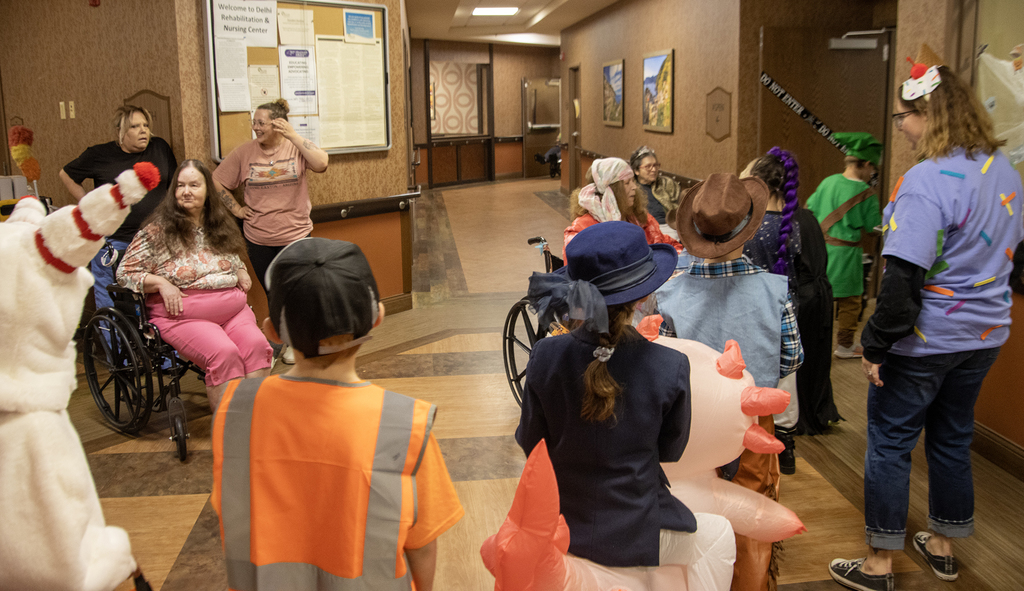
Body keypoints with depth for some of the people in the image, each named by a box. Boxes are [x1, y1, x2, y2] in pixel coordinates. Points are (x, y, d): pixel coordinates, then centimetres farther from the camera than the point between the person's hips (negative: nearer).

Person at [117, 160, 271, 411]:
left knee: (257, 344, -26)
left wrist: (241, 272, 13)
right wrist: (161, 283, -11)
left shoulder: (220, 225, 17)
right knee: (224, 353, -31)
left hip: (231, 308, 5)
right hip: (183, 315, -4)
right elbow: (125, 272, 3)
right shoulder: (158, 230, 1)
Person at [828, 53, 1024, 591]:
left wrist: (876, 346, -18)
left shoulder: (928, 182, -23)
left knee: (889, 445, 5)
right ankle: (943, 546, 36)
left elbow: (903, 279, -26)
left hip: (924, 342, -8)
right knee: (952, 438, 21)